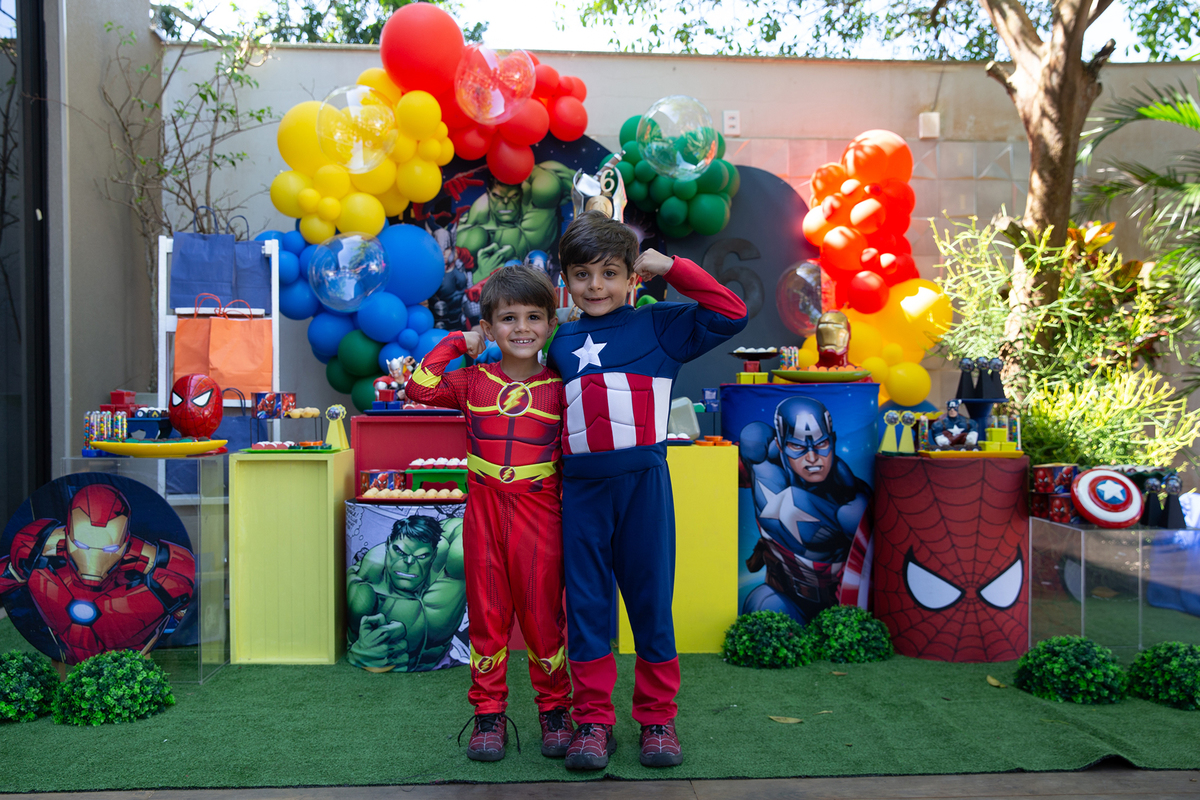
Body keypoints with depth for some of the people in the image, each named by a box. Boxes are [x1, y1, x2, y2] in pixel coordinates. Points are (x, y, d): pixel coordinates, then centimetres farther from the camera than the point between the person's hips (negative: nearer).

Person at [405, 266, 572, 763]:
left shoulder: (559, 388, 3)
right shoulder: (473, 382, 5)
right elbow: (420, 389, -6)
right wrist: (455, 344, 0)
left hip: (539, 514, -1)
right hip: (484, 511, 1)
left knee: (542, 613, 5)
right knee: (487, 613, 8)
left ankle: (554, 709, 20)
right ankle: (489, 712, 19)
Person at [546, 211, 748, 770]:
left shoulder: (657, 326, 5)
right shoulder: (560, 342, 15)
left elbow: (730, 314, -3)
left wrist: (670, 267, -2)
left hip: (643, 482, -3)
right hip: (581, 488, 3)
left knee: (651, 599, 5)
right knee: (586, 604, 7)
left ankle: (658, 718, 18)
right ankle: (593, 720, 17)